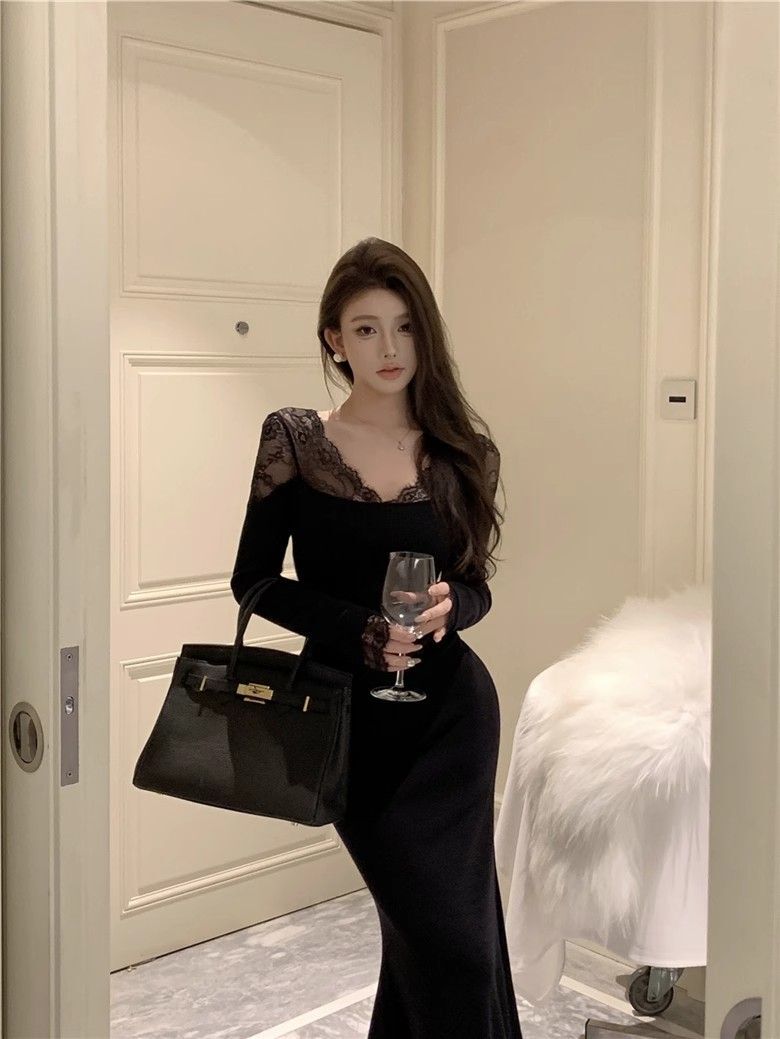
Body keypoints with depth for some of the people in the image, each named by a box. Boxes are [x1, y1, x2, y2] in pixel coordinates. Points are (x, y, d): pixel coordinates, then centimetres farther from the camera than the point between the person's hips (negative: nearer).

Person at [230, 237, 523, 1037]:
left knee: (422, 931, 12)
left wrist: (448, 606, -18)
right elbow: (255, 581, -4)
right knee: (448, 937, -1)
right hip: (352, 717, -2)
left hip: (452, 710, 2)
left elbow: (476, 586, 6)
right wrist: (365, 631, -17)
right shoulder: (294, 439, -5)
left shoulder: (460, 448, 0)